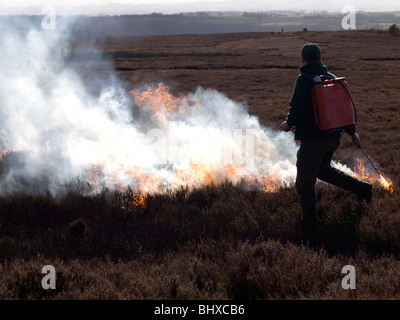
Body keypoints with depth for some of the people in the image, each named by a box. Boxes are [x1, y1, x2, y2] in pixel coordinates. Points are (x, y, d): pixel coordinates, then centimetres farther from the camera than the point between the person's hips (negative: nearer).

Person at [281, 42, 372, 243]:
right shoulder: (331, 78, 8)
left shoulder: (304, 79, -13)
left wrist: (289, 123, 0)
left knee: (305, 185, 1)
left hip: (312, 138, -8)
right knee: (322, 169, 33)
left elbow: (297, 107, -21)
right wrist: (352, 132, 26)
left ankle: (310, 234, 2)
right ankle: (361, 188, 24)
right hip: (333, 136, 8)